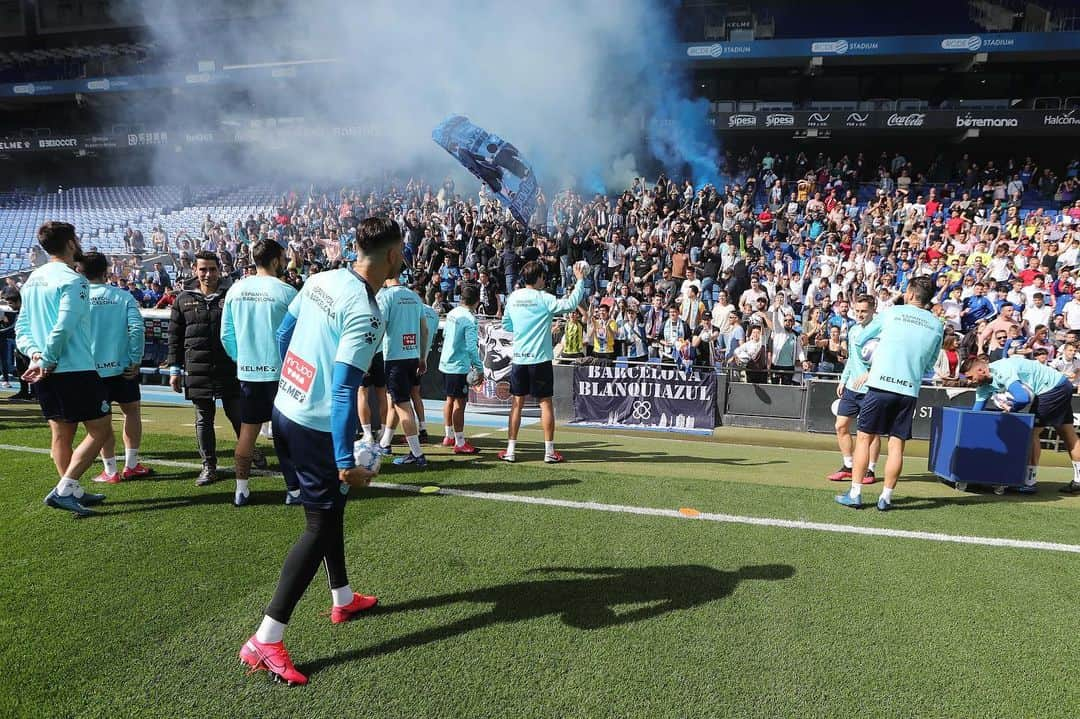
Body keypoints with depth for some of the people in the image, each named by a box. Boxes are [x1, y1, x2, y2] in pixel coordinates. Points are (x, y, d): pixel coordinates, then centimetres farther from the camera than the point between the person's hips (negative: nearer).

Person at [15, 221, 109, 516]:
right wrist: (47, 361, -11)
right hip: (76, 370, -9)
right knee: (99, 430, -1)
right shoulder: (72, 280, -14)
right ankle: (63, 490, -7)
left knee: (61, 433, 14)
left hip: (45, 373, 9)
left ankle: (74, 492, 23)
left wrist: (35, 353, 0)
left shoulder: (33, 279, 13)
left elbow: (21, 326, 12)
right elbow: (63, 328, -21)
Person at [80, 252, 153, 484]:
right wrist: (135, 361, -7)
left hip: (91, 368, 0)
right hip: (122, 366, 0)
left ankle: (111, 471, 14)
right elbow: (137, 329, -12)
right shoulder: (122, 296, -3)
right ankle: (131, 465, 19)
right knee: (132, 411, 16)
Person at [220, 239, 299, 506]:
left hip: (247, 372, 5)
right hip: (280, 371, -4)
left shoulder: (235, 290, 3)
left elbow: (226, 335, 6)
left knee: (247, 431, 12)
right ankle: (293, 489, 12)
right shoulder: (285, 292, -11)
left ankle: (241, 490, 19)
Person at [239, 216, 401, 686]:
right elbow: (343, 390, -27)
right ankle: (265, 642, 5)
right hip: (316, 428, -9)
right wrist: (346, 462, -24)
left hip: (284, 410, 9)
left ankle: (343, 600, 39)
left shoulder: (320, 280, 1)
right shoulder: (365, 315, -23)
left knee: (331, 507, 22)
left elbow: (283, 335, 12)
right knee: (320, 526, 2)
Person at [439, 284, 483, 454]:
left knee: (450, 400, 18)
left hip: (445, 363, 8)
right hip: (459, 366, -8)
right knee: (460, 403, -4)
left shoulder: (452, 313, 6)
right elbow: (472, 347, -20)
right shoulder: (470, 320, -18)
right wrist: (480, 368, -14)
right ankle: (460, 444, 0)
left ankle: (449, 436, 30)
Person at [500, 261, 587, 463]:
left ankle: (511, 450, 10)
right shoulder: (543, 299, -9)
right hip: (540, 358, -4)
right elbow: (571, 303, -14)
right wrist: (580, 280, -4)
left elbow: (506, 325, 14)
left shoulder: (513, 297, 5)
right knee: (546, 403, 4)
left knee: (517, 403, 9)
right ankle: (549, 451, 7)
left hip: (518, 358, 4)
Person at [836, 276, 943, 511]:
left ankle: (855, 494, 6)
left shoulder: (892, 312, 2)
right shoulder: (937, 325, 9)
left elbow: (862, 338, 14)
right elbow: (929, 366, 16)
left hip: (881, 385, -2)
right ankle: (886, 498, 10)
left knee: (864, 438, 5)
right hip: (910, 391, 2)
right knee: (897, 445, 7)